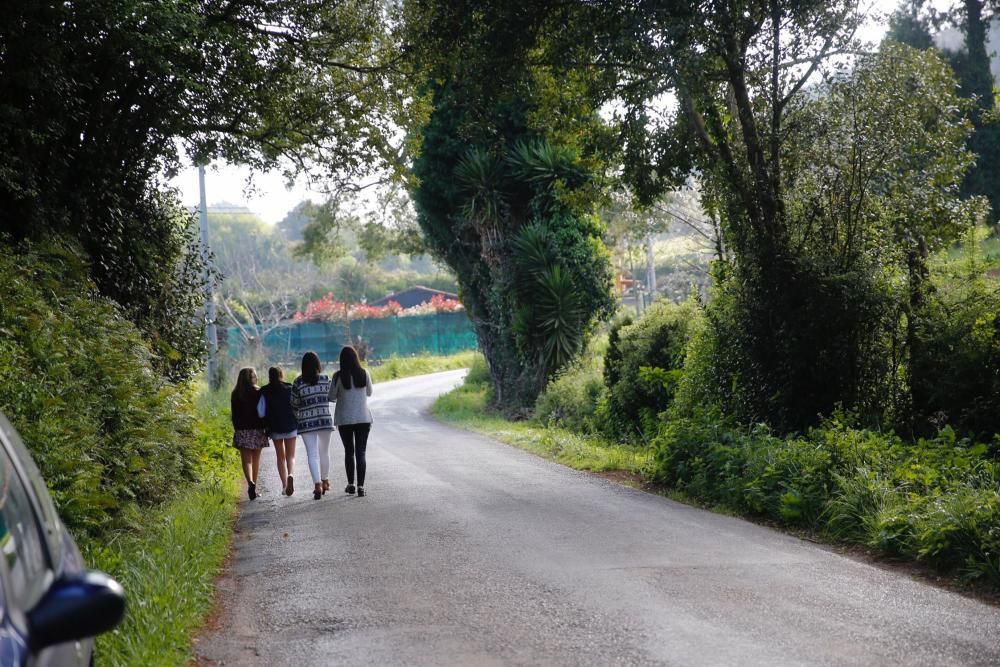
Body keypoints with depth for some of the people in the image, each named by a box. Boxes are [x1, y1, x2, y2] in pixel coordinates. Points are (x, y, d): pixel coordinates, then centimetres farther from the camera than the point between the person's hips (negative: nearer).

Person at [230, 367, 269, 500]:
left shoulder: (235, 394, 1)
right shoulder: (258, 393, -4)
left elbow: (234, 414, 4)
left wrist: (236, 429, 13)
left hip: (241, 431, 0)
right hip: (257, 430, 0)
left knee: (246, 459, -4)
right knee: (256, 459, 13)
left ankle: (250, 483, -26)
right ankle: (254, 486, 18)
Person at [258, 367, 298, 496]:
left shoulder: (265, 392, -4)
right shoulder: (289, 389, -4)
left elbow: (260, 412, -5)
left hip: (275, 427, 0)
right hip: (291, 426, 0)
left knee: (280, 457, 14)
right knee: (290, 455, 6)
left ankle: (284, 485, 11)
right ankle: (290, 475, -23)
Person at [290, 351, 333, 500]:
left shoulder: (298, 383, -5)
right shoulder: (326, 380, -3)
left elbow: (294, 405, 3)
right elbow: (331, 397, 8)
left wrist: (297, 417, 21)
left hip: (307, 423, -1)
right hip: (325, 420, 1)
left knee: (312, 454, -3)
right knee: (324, 452, 18)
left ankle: (318, 484, -17)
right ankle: (325, 481, 30)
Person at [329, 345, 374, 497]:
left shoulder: (338, 376, -9)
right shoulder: (364, 374, -4)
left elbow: (332, 397, -3)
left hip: (344, 419, 0)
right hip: (363, 418, 1)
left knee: (349, 451, 15)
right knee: (360, 452, 2)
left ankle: (351, 484, 19)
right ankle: (361, 486, -6)